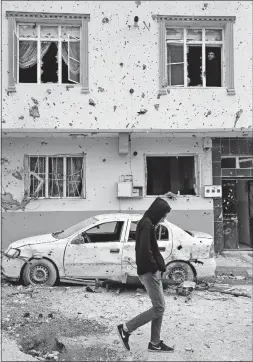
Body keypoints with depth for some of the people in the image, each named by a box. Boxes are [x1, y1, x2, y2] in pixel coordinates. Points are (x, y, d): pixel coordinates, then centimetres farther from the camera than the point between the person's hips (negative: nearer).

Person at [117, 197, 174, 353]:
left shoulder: (147, 224, 16)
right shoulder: (147, 225, -17)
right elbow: (145, 251, -25)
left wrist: (159, 266, 11)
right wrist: (155, 268, -15)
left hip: (152, 271, 10)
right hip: (150, 272, -10)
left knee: (159, 307, 12)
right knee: (159, 308, -5)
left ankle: (155, 343, 18)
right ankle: (126, 328, 1)